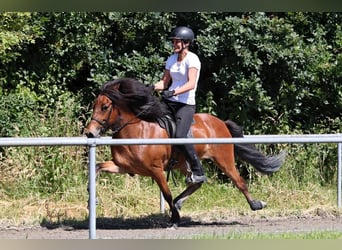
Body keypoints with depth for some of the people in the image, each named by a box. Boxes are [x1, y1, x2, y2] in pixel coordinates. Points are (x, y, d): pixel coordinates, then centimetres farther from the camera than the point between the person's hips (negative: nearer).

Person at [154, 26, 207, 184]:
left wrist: (173, 92, -33)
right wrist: (152, 87, -5)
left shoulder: (192, 59, -9)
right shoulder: (172, 59, 13)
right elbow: (165, 82, 15)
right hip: (169, 103, 7)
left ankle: (198, 173, -15)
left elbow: (191, 84, -21)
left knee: (180, 136, -25)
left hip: (186, 104, -7)